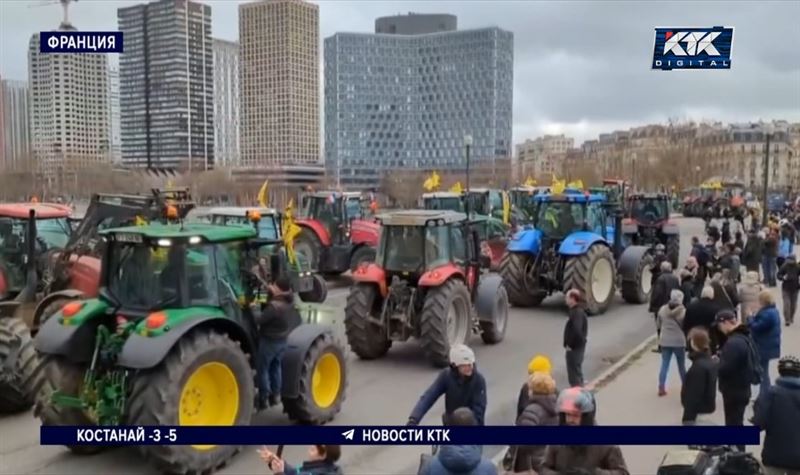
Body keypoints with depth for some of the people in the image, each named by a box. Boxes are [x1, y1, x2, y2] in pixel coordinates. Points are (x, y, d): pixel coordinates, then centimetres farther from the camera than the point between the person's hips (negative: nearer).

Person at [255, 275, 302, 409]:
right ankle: (275, 395, 33)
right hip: (283, 340, 8)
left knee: (263, 369, 8)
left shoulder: (274, 306, -32)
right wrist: (271, 292, -6)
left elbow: (259, 320, -24)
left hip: (269, 341, -8)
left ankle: (264, 398, 14)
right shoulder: (289, 299, -8)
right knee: (276, 366, 24)